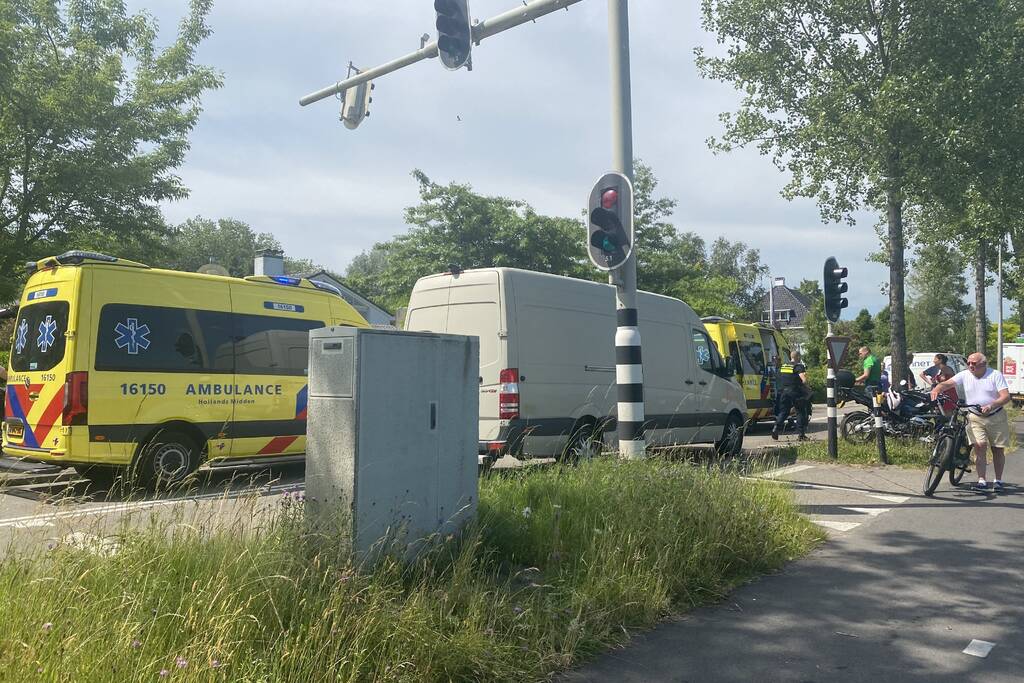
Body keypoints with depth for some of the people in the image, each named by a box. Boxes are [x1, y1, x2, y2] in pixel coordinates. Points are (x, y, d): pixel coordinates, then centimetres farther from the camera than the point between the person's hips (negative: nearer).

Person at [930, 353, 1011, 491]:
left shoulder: (996, 375, -8)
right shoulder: (964, 375, -3)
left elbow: (1006, 396, -15)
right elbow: (946, 384, -14)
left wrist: (991, 405, -33)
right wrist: (936, 389, -37)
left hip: (996, 417, 0)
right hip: (975, 417, 1)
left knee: (998, 449, 7)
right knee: (979, 447, -12)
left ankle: (998, 480, 21)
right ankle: (982, 481, -8)